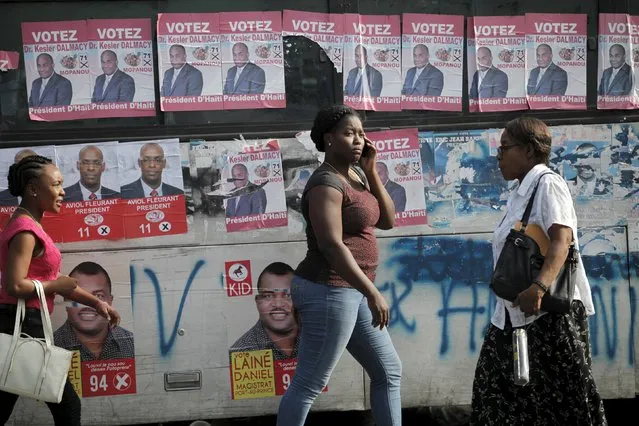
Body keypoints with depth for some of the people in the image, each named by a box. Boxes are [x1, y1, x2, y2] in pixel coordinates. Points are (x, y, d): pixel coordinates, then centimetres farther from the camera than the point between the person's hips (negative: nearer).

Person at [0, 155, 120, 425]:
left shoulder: (29, 226, 16)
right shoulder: (26, 230, -15)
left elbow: (54, 281, 20)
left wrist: (96, 303, 15)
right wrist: (55, 286, -11)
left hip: (23, 326, 10)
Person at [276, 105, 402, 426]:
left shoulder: (355, 176, 13)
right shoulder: (326, 184, -17)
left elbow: (387, 221, 11)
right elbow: (331, 246, -24)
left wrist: (371, 170, 1)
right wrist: (372, 293, -24)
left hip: (347, 292, 10)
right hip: (329, 292, -10)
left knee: (389, 371, 16)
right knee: (309, 385, -4)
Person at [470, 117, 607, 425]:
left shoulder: (547, 183, -11)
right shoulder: (520, 192, 17)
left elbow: (561, 240, -26)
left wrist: (539, 287, -40)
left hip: (549, 310, -10)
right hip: (514, 313, 10)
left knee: (560, 398, -6)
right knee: (499, 391, 12)